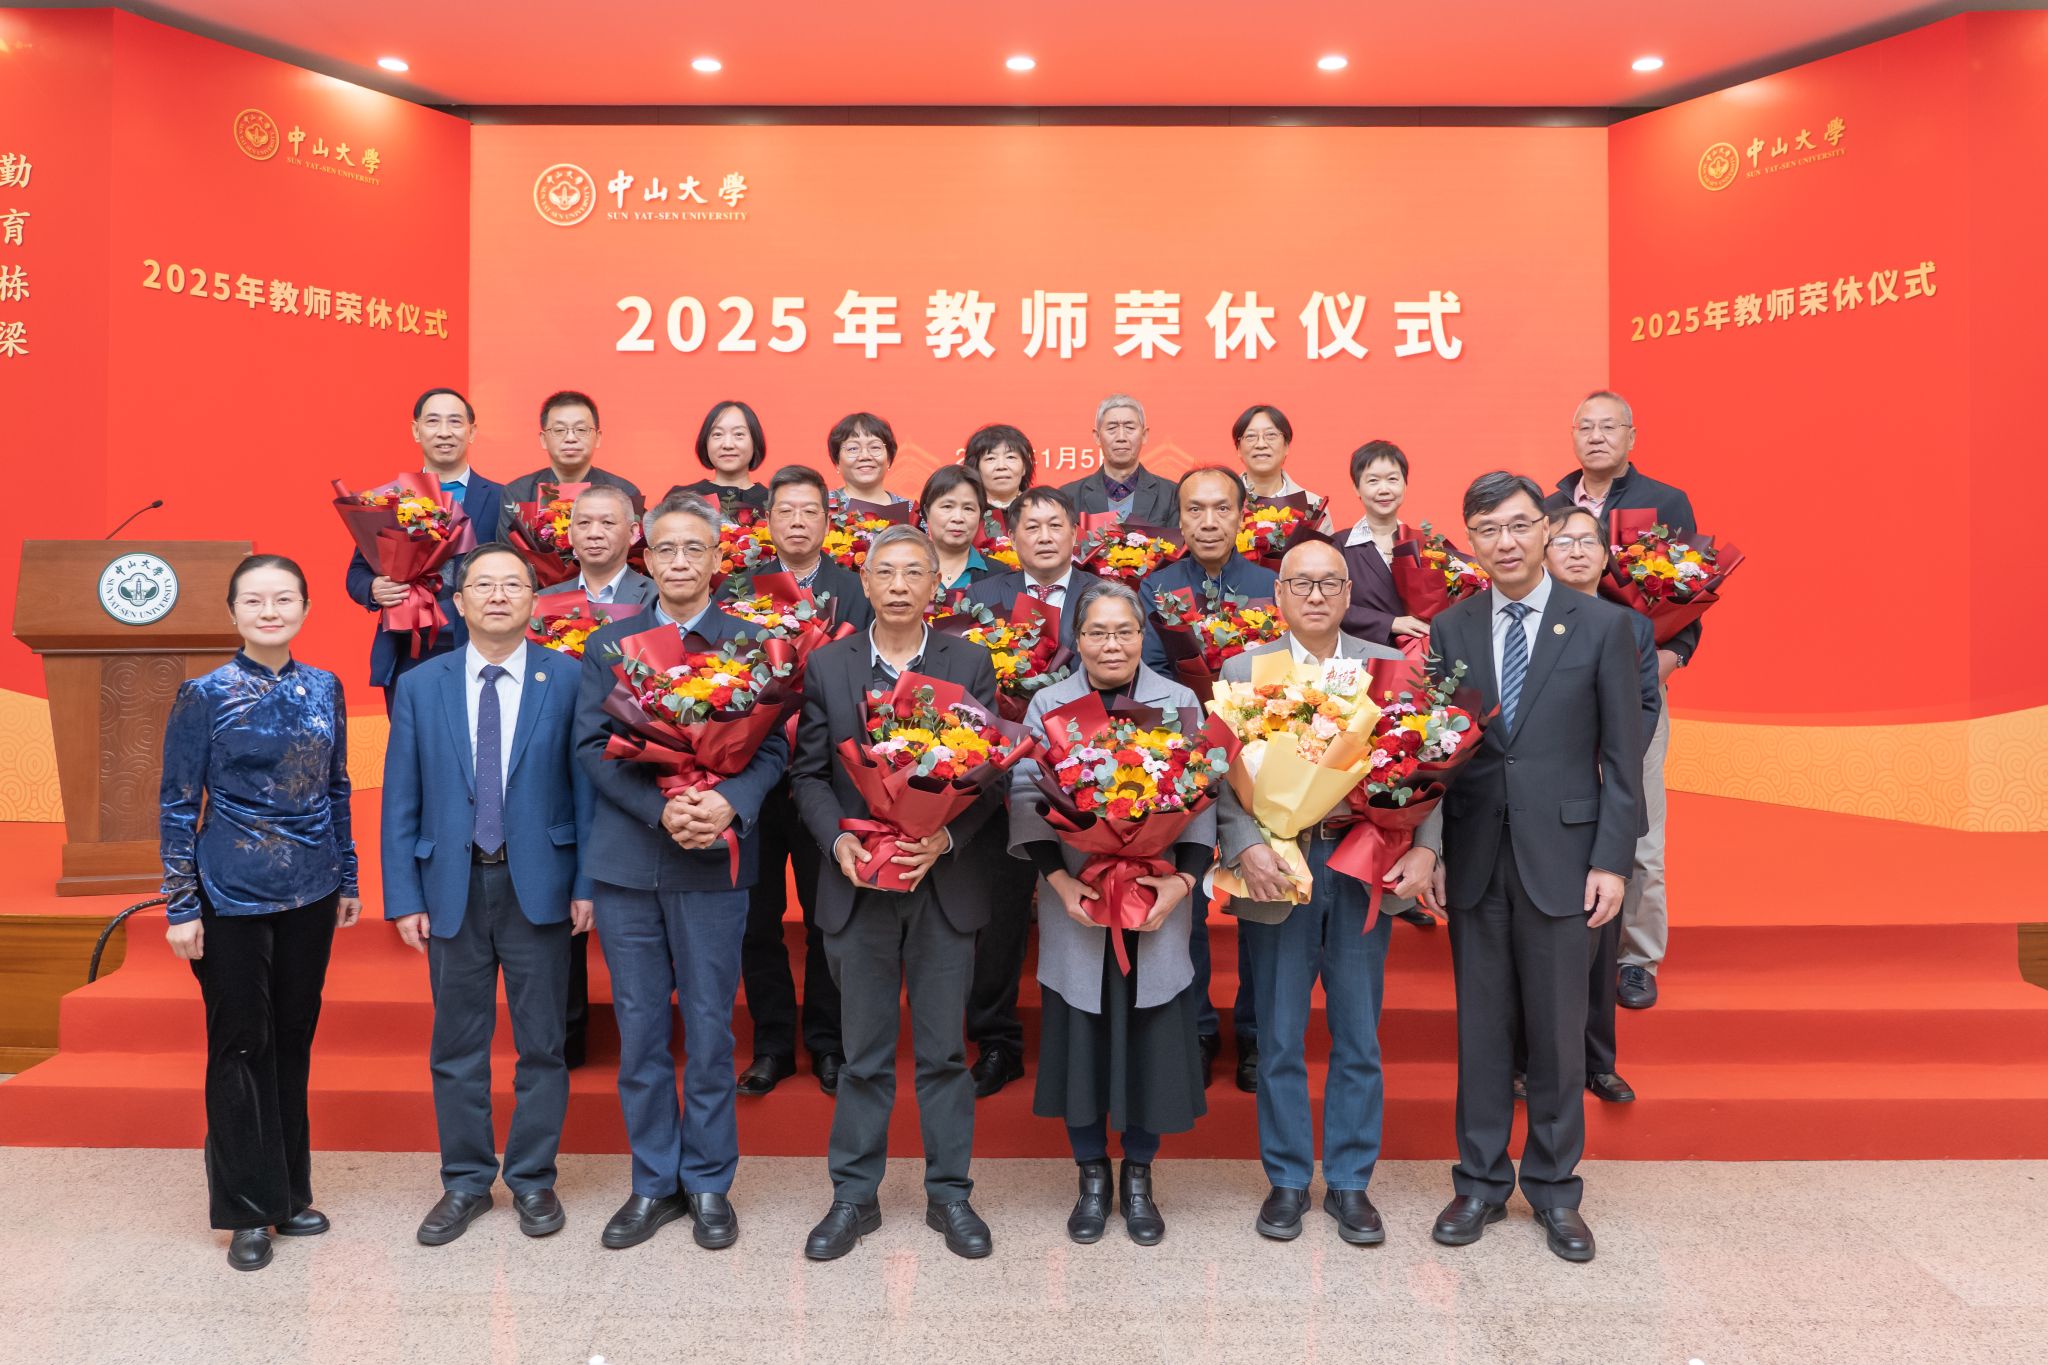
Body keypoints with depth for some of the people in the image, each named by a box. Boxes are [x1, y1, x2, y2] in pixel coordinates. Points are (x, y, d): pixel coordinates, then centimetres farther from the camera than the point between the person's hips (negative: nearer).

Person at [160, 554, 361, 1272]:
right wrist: (181, 908, -8)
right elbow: (178, 805, -5)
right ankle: (248, 1210, 18)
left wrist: (347, 877, 11)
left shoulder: (324, 689, 4)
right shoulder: (204, 695, -7)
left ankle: (290, 1191, 27)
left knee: (293, 1040, 13)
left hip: (310, 892, 4)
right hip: (232, 895, -4)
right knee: (240, 1045, 5)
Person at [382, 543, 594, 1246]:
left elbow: (586, 787, -2)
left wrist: (586, 883, -7)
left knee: (542, 1042, 9)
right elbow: (400, 803, 4)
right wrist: (404, 897, -1)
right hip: (452, 885, 2)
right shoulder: (420, 687, 3)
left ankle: (533, 1178, 25)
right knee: (457, 1044, 12)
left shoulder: (567, 680, -3)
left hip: (539, 884, -1)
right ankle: (465, 1181, 28)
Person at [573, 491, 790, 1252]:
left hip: (714, 862, -1)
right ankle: (653, 1183, 24)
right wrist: (660, 809, -16)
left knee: (710, 1029, 6)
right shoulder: (608, 646, 8)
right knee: (640, 1031, 9)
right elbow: (592, 746, -1)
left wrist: (729, 803, -22)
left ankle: (708, 1183, 22)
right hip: (627, 860, 2)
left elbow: (772, 748, -2)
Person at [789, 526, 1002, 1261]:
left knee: (944, 1049, 9)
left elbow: (991, 770, -1)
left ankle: (949, 1194, 24)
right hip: (859, 880, 0)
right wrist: (838, 841, -13)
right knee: (864, 1053, 10)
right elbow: (809, 772, 3)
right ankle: (854, 1196, 25)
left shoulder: (970, 663, 2)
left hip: (946, 882, 0)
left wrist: (947, 837, -16)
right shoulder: (828, 664, 4)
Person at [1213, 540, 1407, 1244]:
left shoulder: (1389, 668, 7)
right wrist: (1247, 846, -19)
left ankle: (1349, 1182, 26)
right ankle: (1287, 1180, 25)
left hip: (1362, 869, 2)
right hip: (1276, 872, -1)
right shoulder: (1242, 671, 2)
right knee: (1280, 1041, 9)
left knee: (1359, 1040, 10)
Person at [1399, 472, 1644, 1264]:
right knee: (1480, 1026, 10)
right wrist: (1425, 841, -4)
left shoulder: (1602, 626, -1)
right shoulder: (1448, 630, 5)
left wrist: (1612, 860, -7)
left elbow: (1622, 757, -2)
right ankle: (1480, 1183, 24)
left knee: (1558, 1030, 7)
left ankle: (1555, 1188, 24)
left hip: (1561, 856, -2)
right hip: (1473, 859, 2)